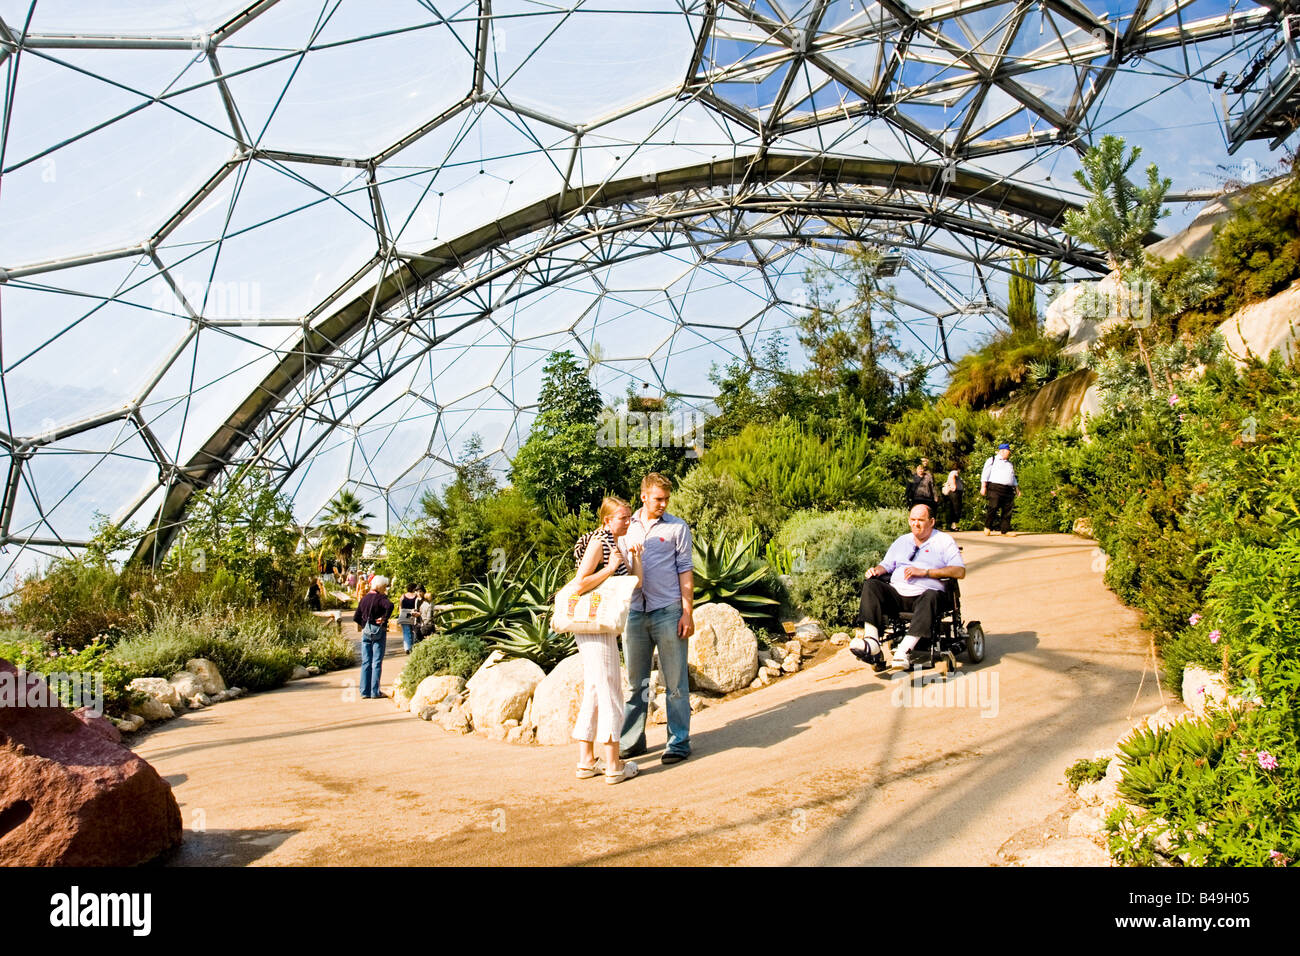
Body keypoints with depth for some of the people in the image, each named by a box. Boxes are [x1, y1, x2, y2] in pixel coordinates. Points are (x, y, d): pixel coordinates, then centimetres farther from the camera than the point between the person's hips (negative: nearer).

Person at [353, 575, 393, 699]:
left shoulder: (364, 598, 9)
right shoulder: (380, 598, -10)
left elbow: (356, 617, 11)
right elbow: (390, 606, -32)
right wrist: (384, 619, -21)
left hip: (366, 632, 6)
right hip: (378, 632, -5)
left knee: (366, 662, 8)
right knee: (376, 662, -1)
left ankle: (365, 691, 8)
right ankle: (374, 692, -1)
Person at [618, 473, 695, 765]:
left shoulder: (677, 527, 2)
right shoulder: (627, 527, 11)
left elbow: (685, 571, 1)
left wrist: (688, 613, -5)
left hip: (667, 611, -3)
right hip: (634, 612, 4)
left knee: (675, 682, 1)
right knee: (636, 682, 11)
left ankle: (679, 742, 9)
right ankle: (631, 741, 20)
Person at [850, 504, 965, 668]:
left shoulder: (944, 541, 9)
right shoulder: (902, 541, 25)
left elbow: (960, 571, -4)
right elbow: (886, 565, 25)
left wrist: (924, 572, -12)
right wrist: (876, 571, -1)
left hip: (923, 593, -4)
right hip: (897, 593, 5)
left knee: (930, 596, -38)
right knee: (870, 585, -21)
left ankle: (904, 650, -47)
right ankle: (872, 643, -34)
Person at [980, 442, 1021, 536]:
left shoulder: (1010, 464, 27)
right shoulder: (992, 461, 8)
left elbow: (1013, 478, 33)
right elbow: (985, 474, 0)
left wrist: (1017, 489, 24)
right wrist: (983, 487, -10)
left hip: (1008, 491, 6)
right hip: (995, 489, -6)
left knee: (1007, 511, -1)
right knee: (993, 507, -17)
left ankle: (1005, 530, 2)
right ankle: (987, 527, -2)